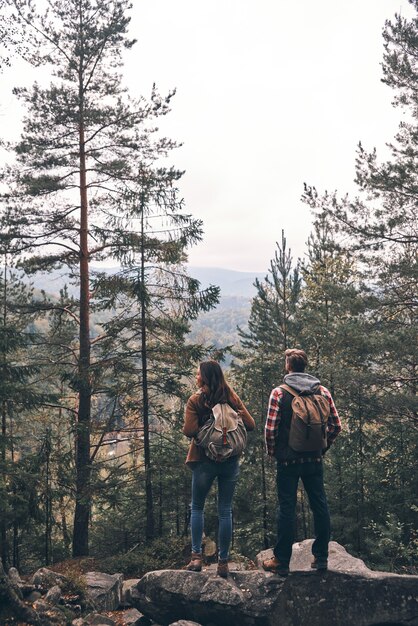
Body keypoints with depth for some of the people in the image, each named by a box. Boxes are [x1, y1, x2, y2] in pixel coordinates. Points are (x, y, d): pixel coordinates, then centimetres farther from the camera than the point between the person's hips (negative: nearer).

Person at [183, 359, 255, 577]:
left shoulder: (195, 400, -8)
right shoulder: (232, 398, 2)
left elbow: (189, 430, -17)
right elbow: (250, 425, 1)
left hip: (204, 459, -3)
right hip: (230, 460, 3)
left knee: (197, 508, 13)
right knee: (225, 511, 8)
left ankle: (196, 557, 5)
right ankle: (223, 562, 10)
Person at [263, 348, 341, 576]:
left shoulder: (279, 392, -10)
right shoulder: (322, 391, 1)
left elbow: (270, 428, -13)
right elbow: (336, 426, 2)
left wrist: (272, 451, 4)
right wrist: (322, 448, 14)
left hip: (288, 460, -3)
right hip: (314, 459, 3)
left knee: (286, 508, 3)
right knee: (319, 506, 12)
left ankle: (282, 561, 10)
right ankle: (321, 557, 19)